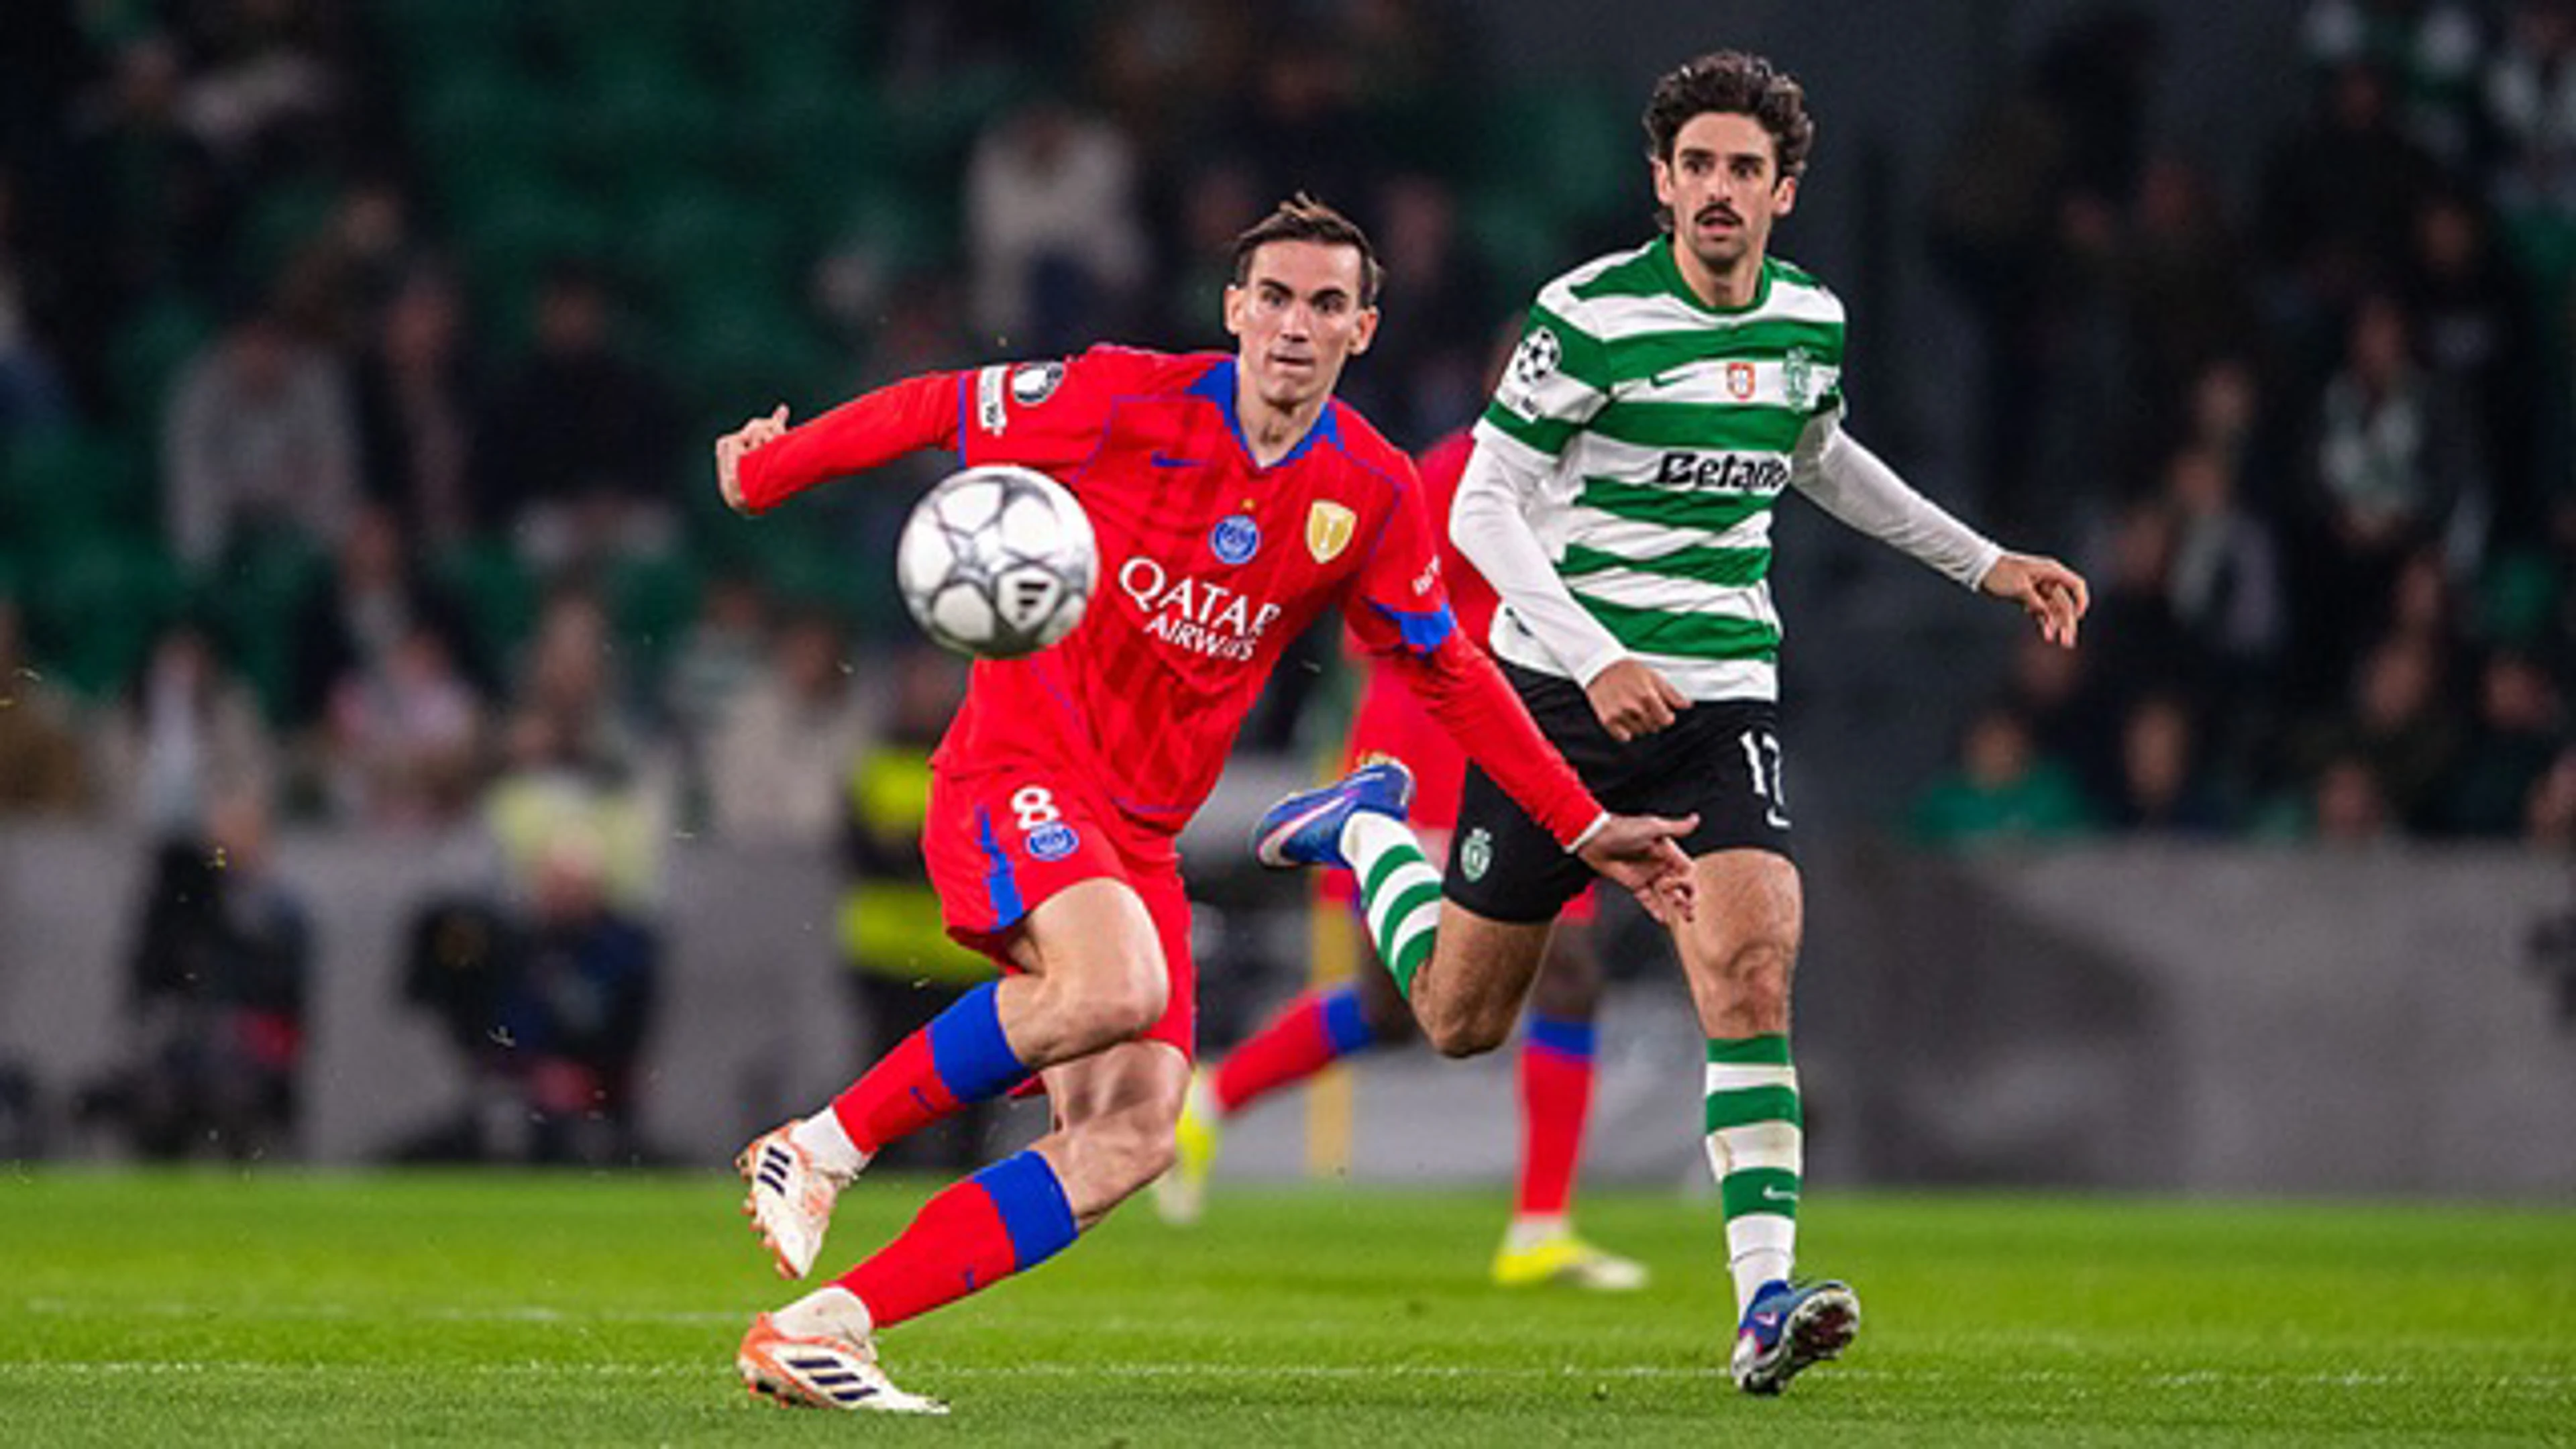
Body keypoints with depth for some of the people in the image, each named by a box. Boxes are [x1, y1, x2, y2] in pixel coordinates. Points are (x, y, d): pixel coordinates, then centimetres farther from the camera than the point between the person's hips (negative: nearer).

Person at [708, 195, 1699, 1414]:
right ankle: (819, 1149, -19)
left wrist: (1584, 829, 13)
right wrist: (766, 470, 12)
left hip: (1142, 833, 5)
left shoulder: (1372, 498, 3)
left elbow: (1448, 675, 15)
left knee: (1130, 1138, -13)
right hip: (1016, 771, -5)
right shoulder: (1125, 400, -9)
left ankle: (819, 1328, -13)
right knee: (1116, 983, -35)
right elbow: (936, 411, 4)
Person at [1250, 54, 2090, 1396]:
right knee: (1462, 1019, 9)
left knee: (1751, 964, -21)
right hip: (1559, 685, -3)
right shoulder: (1588, 316, -13)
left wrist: (1981, 563, 26)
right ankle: (1362, 841, 41)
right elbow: (1483, 504, -12)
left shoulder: (1811, 318, 5)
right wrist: (1596, 661, -24)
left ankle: (1764, 1299, -23)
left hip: (1720, 694, 3)